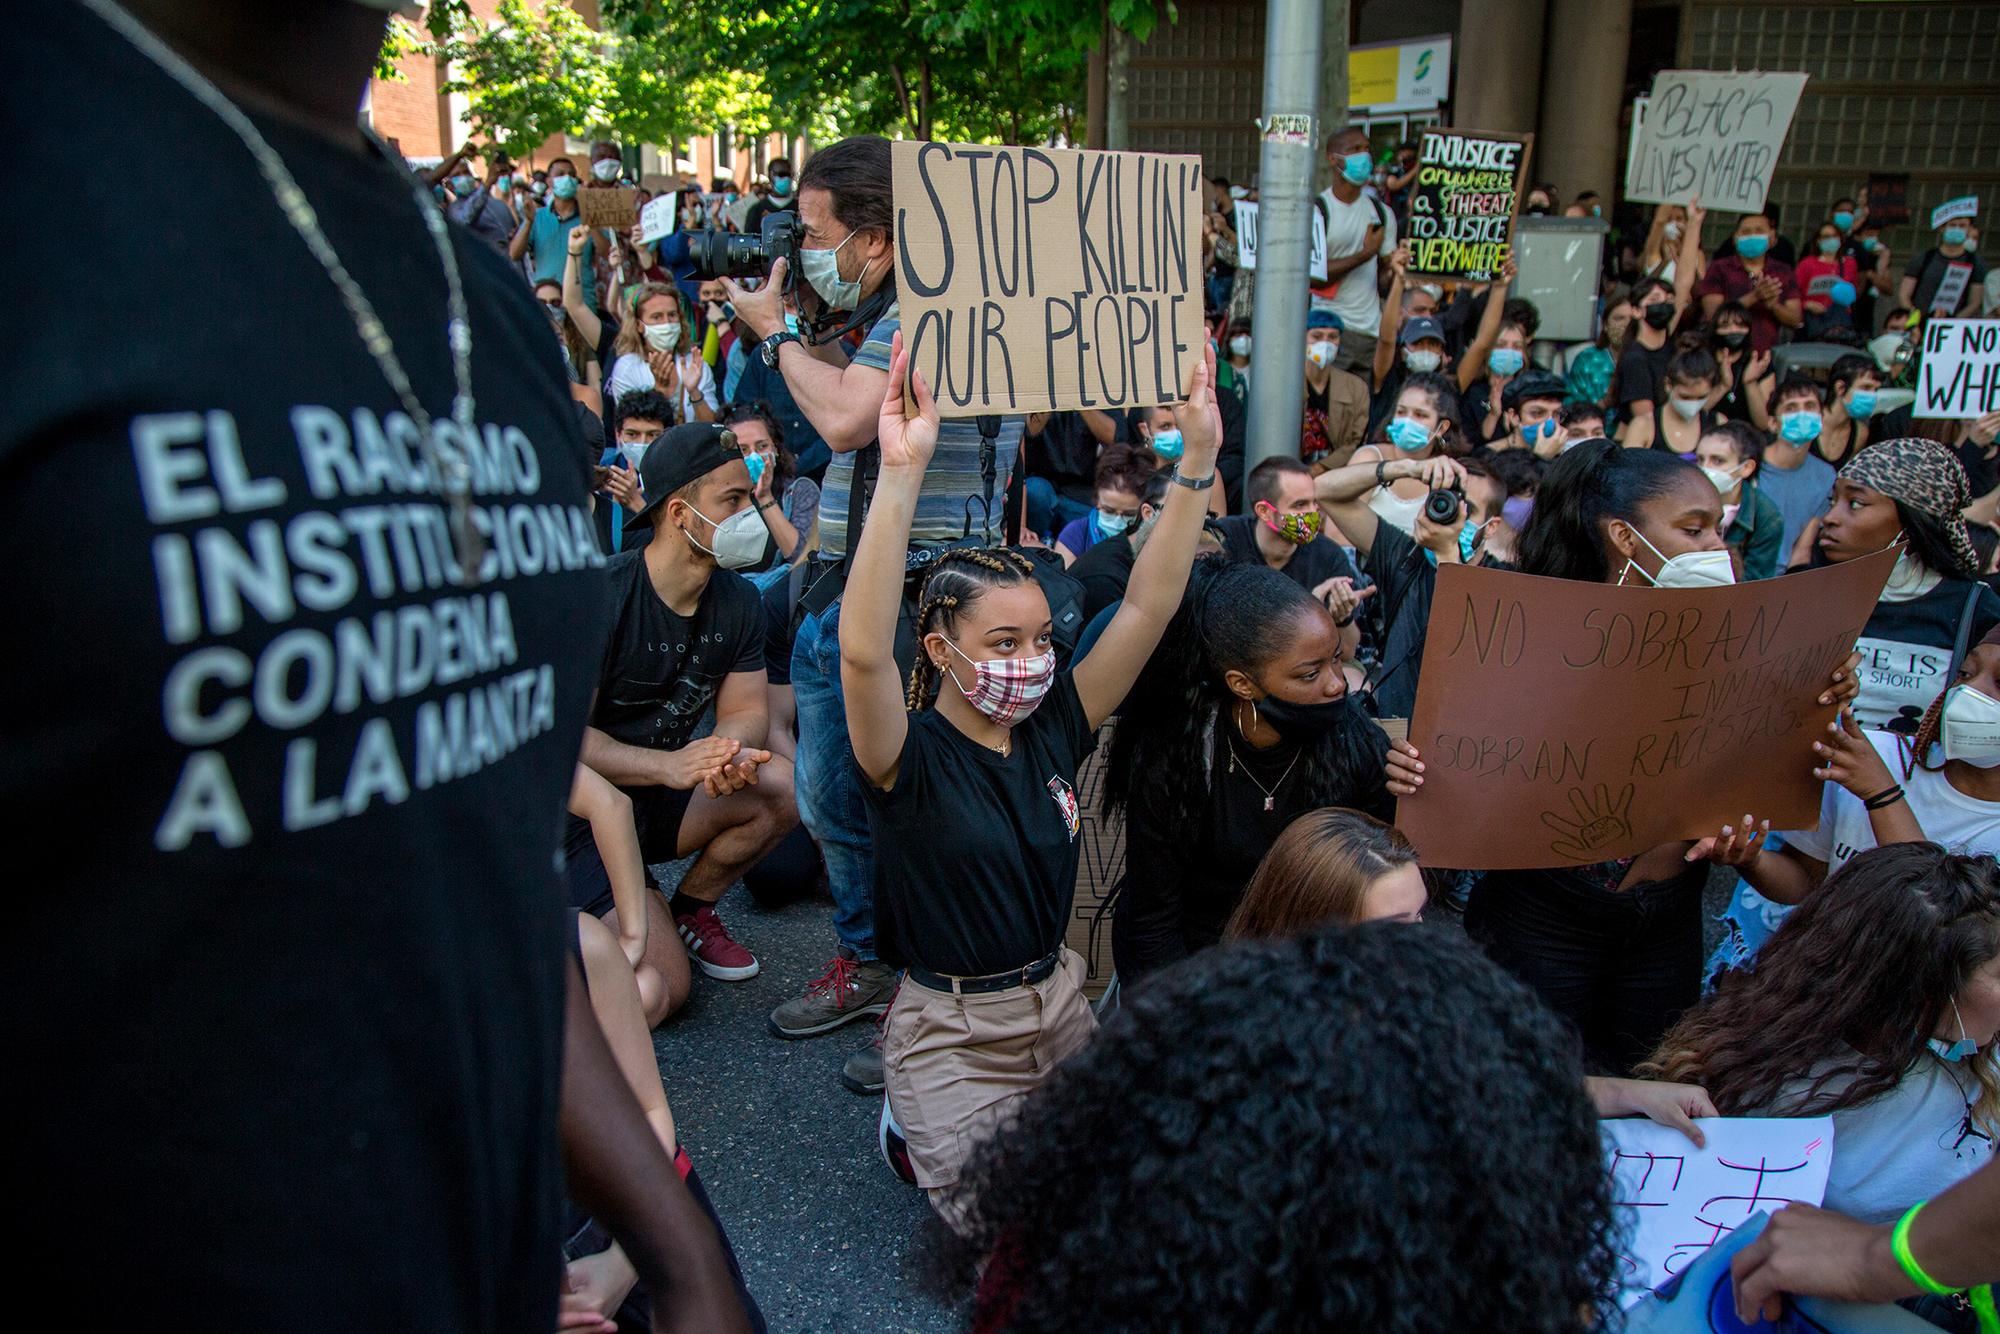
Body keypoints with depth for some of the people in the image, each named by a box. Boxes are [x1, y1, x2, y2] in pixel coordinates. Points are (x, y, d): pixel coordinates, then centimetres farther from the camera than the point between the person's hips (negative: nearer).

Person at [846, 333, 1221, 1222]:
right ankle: (920, 1131, 13)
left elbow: (1147, 607, -7)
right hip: (952, 1032, -6)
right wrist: (901, 475, -47)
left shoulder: (1054, 727, -2)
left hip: (1058, 1003, 6)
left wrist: (1198, 459, -15)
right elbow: (863, 650, -38)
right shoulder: (910, 756, -17)